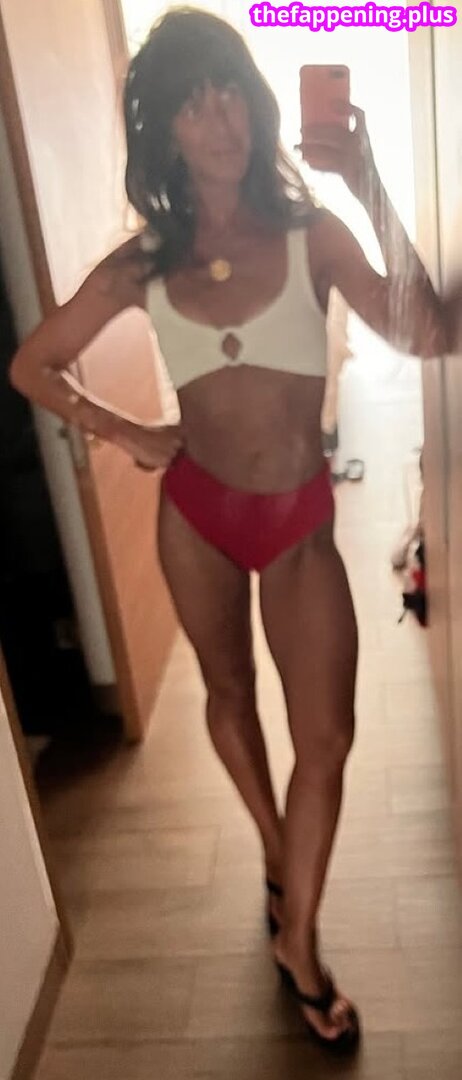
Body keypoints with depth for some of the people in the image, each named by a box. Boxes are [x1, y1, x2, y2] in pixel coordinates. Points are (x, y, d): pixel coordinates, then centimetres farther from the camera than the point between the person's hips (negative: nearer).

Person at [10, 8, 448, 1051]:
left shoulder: (312, 234, -8)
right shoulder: (143, 264, -5)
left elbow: (426, 337, -20)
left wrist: (377, 197, -26)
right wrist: (129, 435, -2)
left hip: (301, 521, -1)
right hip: (196, 512, 1)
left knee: (327, 737, -1)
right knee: (230, 697, 19)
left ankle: (299, 945, 21)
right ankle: (277, 850, 47)